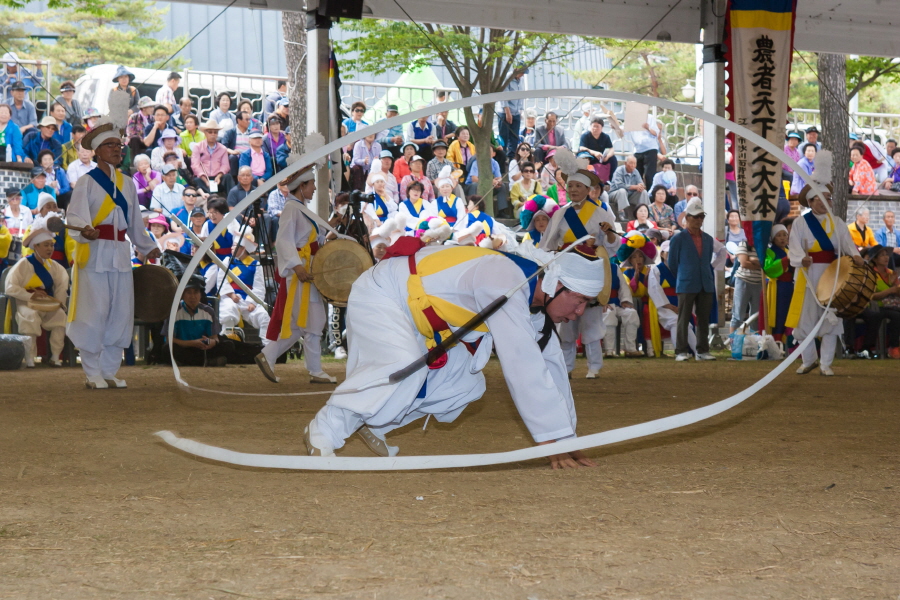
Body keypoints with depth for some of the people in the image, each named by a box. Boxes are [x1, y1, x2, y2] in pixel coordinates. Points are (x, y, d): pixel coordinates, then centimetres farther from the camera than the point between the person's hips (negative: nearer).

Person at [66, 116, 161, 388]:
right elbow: (75, 216, -14)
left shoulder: (127, 184, 16)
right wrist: (85, 230, -34)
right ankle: (93, 373, -1)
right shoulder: (86, 182, -1)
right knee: (95, 313, -7)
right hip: (94, 253, -6)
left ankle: (109, 371, 11)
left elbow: (135, 222, 25)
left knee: (120, 314, 3)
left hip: (120, 254, 6)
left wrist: (147, 247, 30)